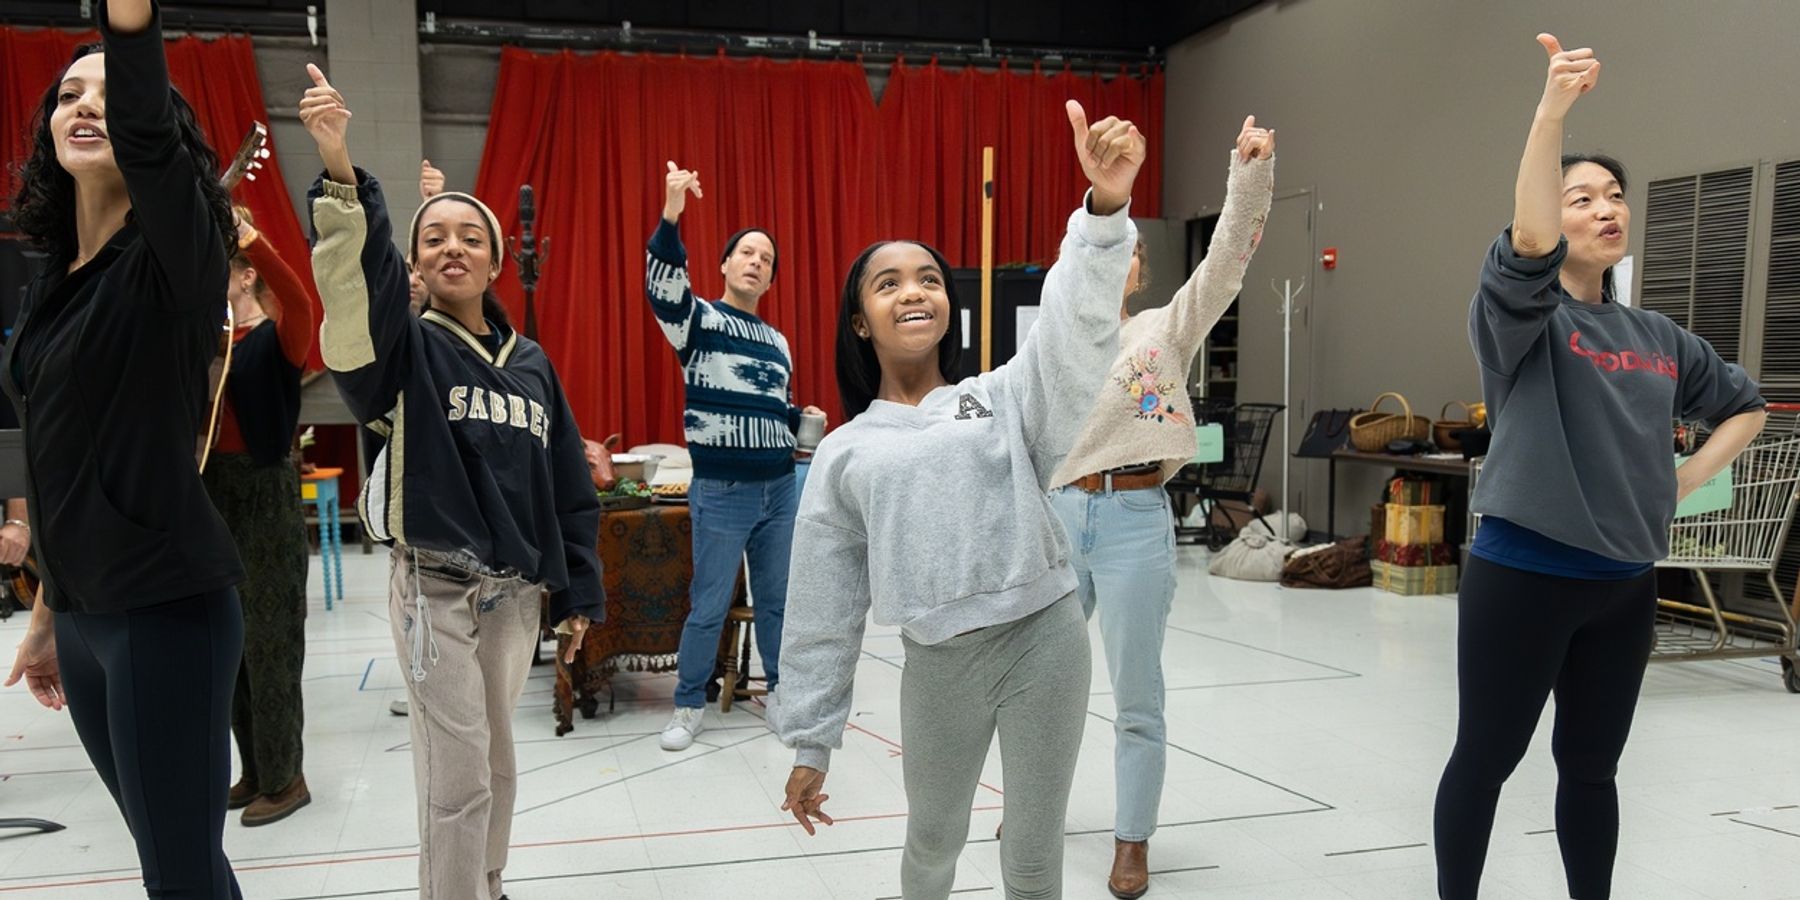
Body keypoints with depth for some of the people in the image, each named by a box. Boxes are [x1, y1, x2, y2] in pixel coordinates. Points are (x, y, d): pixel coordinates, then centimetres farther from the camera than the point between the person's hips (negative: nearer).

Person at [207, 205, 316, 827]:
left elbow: (299, 301, -29)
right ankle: (255, 769, 25)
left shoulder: (277, 338, -8)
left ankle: (286, 779, 8)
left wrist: (247, 236, -34)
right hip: (212, 492, 7)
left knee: (271, 639, -2)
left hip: (265, 493, -7)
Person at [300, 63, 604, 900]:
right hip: (435, 587, -4)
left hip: (516, 589, 5)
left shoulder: (531, 361, 7)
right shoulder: (408, 347, -4)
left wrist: (578, 593, 8)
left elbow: (570, 486, 9)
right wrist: (338, 173, -42)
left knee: (497, 758, 17)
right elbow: (358, 279, -27)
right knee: (456, 775, -2)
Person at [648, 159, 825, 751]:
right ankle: (688, 709, 16)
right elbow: (662, 285, -25)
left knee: (779, 601, 13)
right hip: (721, 492, -5)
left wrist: (801, 418, 5)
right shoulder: (699, 319, -3)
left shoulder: (777, 342, 16)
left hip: (780, 490, 5)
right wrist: (671, 215, -40)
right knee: (710, 607, 1)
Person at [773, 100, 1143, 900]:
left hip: (1044, 636, -1)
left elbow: (1078, 335, -15)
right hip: (938, 661, 1)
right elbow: (824, 606, 9)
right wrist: (809, 741, 8)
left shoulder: (1003, 396, 5)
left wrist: (1104, 209, -31)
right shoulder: (844, 453, 7)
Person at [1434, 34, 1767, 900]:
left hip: (1624, 583, 5)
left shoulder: (1657, 337, 9)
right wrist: (1552, 111, -41)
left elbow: (1744, 403, 24)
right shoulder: (1521, 317, -7)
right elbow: (1530, 242, -29)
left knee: (1590, 767, 16)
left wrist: (1689, 478, 7)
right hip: (1522, 574, -5)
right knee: (1485, 758, 5)